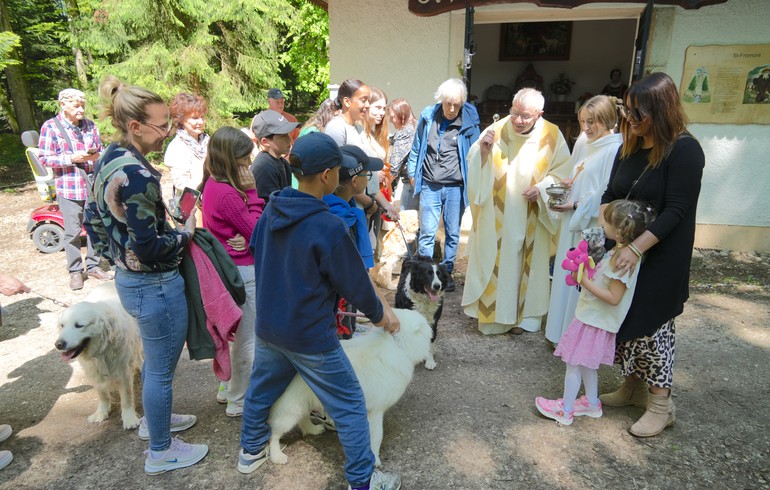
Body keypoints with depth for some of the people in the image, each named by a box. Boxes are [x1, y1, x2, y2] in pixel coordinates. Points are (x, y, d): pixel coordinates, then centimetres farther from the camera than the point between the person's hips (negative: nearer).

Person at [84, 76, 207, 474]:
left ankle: (154, 418, 50)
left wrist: (116, 256, 19)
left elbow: (93, 221, 13)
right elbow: (148, 247, -26)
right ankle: (160, 453, 28)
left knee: (155, 358, 28)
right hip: (155, 285, -10)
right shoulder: (135, 175, -27)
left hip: (129, 279, 10)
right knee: (161, 368, 9)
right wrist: (185, 234, -10)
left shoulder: (109, 161, 3)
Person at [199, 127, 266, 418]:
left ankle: (229, 388, 42)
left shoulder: (211, 185, 4)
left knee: (236, 335, 25)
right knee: (247, 341, 6)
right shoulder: (227, 194, -25)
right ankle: (239, 402, 22)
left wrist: (244, 191, -6)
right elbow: (256, 230, -18)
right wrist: (251, 192, -16)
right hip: (242, 272, -10)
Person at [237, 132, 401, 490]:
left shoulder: (272, 210, -4)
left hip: (267, 325, 7)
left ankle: (251, 450, 49)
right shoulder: (328, 227, -26)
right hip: (309, 336, -7)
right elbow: (354, 282, -15)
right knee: (349, 405, 10)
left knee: (262, 387, 27)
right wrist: (380, 314, 2)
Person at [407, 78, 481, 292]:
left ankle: (447, 271, 25)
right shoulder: (428, 116, 1)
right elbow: (416, 148, 11)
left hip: (456, 187, 0)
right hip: (429, 185, 1)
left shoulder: (469, 121, -3)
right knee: (427, 232, 0)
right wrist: (412, 174, 10)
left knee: (453, 233, 9)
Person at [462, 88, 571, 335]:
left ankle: (523, 314, 26)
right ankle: (490, 311, 24)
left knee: (527, 263, 11)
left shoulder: (552, 135, -7)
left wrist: (542, 187, -14)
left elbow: (562, 171, 2)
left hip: (530, 216, 1)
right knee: (493, 261, 7)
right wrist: (482, 149, -24)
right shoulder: (496, 130, -9)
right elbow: (474, 167, -4)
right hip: (496, 214, 0)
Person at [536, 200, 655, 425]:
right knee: (586, 364, 24)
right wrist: (587, 274, 3)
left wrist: (585, 282, -25)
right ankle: (592, 403, 39)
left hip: (594, 321, -9)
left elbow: (614, 297, -27)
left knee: (574, 364, 4)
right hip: (593, 317, 10)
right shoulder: (620, 252, 3)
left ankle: (565, 410, 18)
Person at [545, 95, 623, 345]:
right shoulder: (583, 145, 10)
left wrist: (576, 206, -15)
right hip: (572, 222, 8)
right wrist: (565, 185, 1)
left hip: (593, 226, -8)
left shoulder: (615, 150, -14)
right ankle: (564, 330, 28)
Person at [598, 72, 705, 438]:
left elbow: (676, 211, -19)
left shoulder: (684, 150, -14)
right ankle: (632, 387, 31)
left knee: (652, 325, 1)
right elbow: (610, 196, 10)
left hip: (661, 258, -6)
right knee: (625, 320, 13)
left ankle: (660, 404, 18)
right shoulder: (630, 148, 5)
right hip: (624, 252, 6)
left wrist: (636, 247, -25)